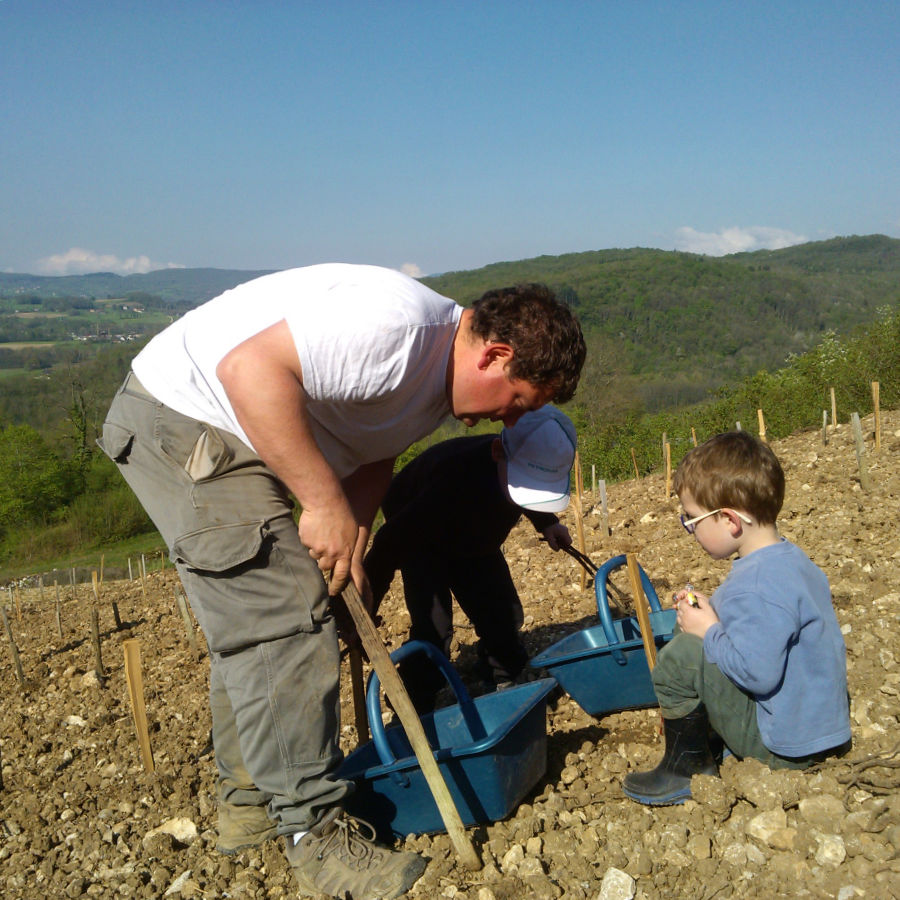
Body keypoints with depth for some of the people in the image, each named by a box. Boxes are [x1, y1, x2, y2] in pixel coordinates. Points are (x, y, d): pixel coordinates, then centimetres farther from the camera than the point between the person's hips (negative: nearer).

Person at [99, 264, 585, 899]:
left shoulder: (439, 374, 5)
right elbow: (250, 367, -34)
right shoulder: (400, 326, -27)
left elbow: (372, 457, 11)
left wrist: (351, 546, -5)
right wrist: (327, 503, -30)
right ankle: (317, 835, -3)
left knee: (254, 620, 16)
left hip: (231, 441, 11)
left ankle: (249, 803, 31)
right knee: (284, 623, -13)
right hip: (184, 416, -10)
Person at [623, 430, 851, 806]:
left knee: (679, 657, -18)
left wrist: (708, 631, -17)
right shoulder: (791, 557, 5)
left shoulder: (759, 586, -28)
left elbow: (757, 672, -33)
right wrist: (713, 610, 5)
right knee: (700, 646, 20)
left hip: (786, 745, -10)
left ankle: (687, 771, 2)